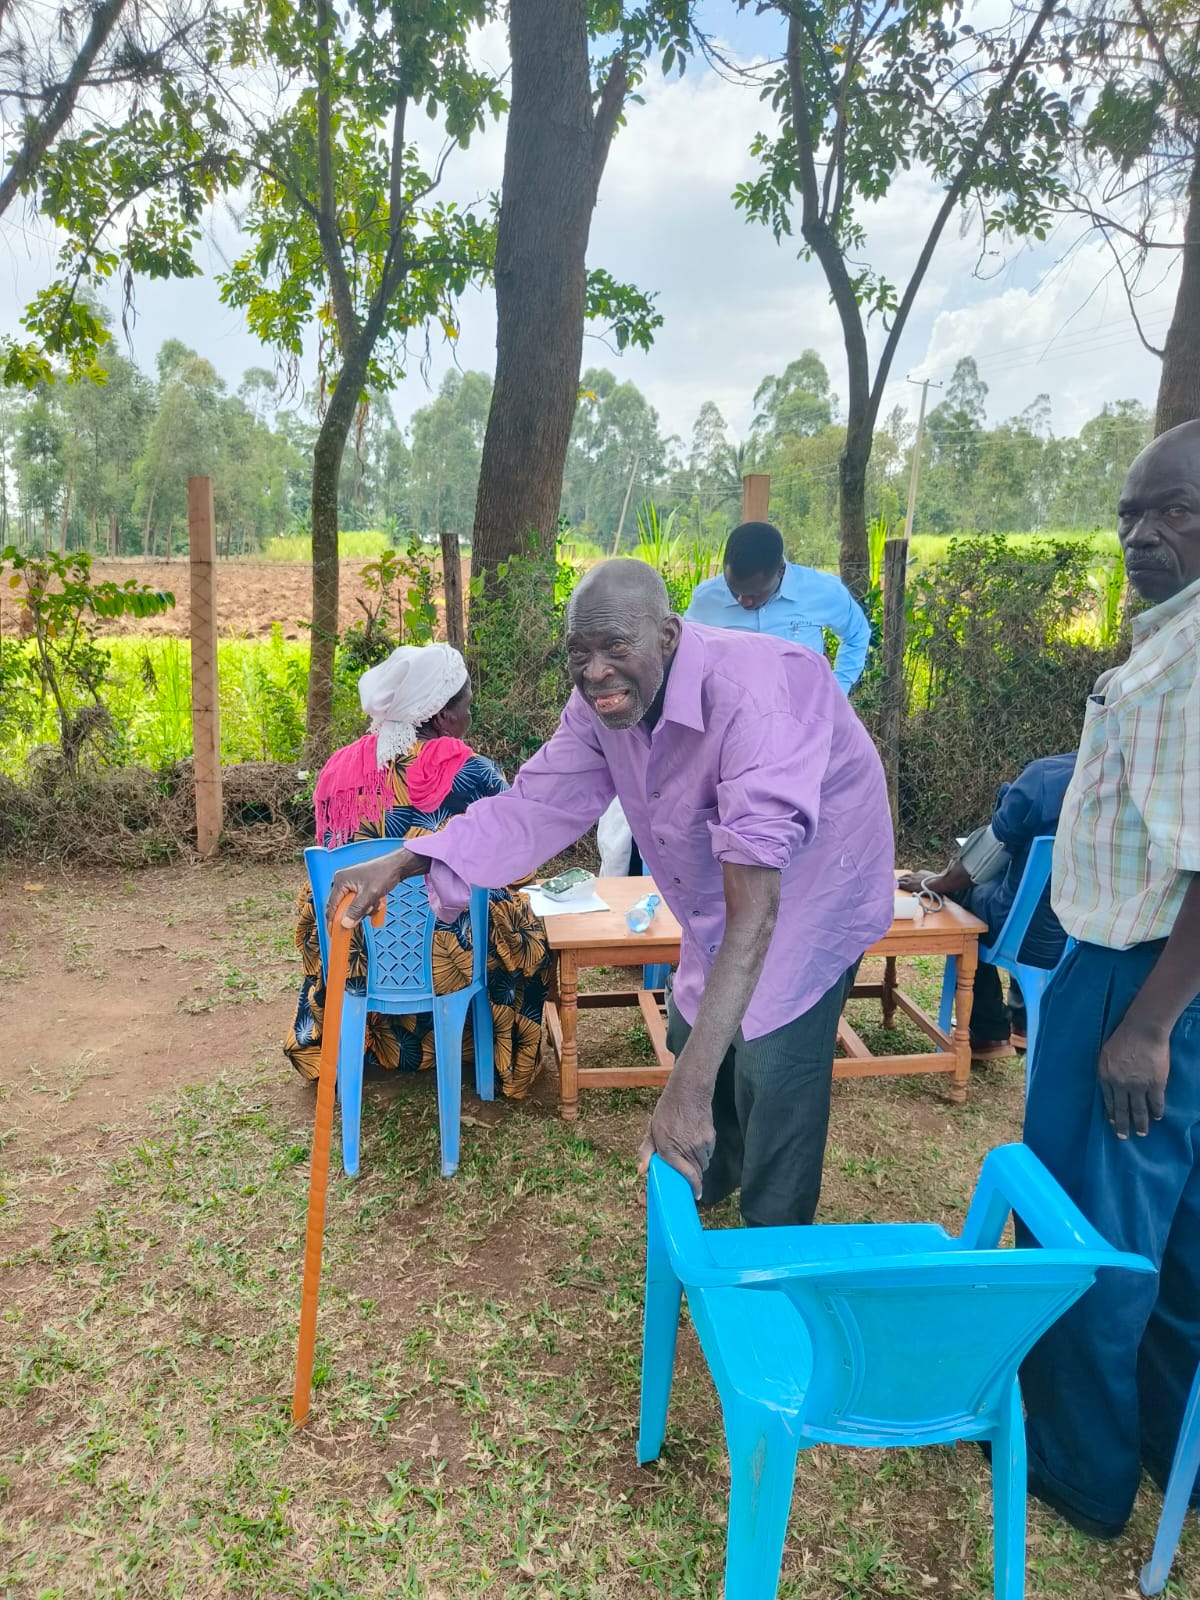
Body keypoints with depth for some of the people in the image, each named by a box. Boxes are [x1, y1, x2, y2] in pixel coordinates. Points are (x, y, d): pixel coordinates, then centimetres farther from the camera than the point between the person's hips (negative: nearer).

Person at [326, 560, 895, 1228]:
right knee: (693, 1035, 20)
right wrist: (401, 865, -28)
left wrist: (688, 1087, -53)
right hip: (716, 891, 7)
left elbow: (755, 909, -48)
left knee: (771, 1069, -13)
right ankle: (715, 1174, 51)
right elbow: (537, 803, -14)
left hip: (814, 887, -7)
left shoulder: (752, 696, -42)